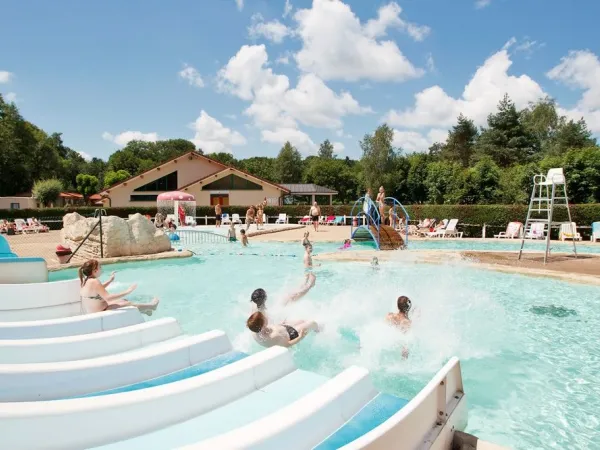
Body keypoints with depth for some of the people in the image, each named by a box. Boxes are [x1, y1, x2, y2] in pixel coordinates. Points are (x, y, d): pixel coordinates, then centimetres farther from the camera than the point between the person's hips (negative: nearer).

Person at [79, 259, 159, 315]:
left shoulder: (86, 280, 3)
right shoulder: (94, 282, -29)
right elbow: (108, 298, -34)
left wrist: (109, 281, 21)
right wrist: (126, 292, -33)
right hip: (98, 315, -10)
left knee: (123, 301, 19)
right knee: (128, 304, 1)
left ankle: (144, 310, 34)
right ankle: (150, 306, 21)